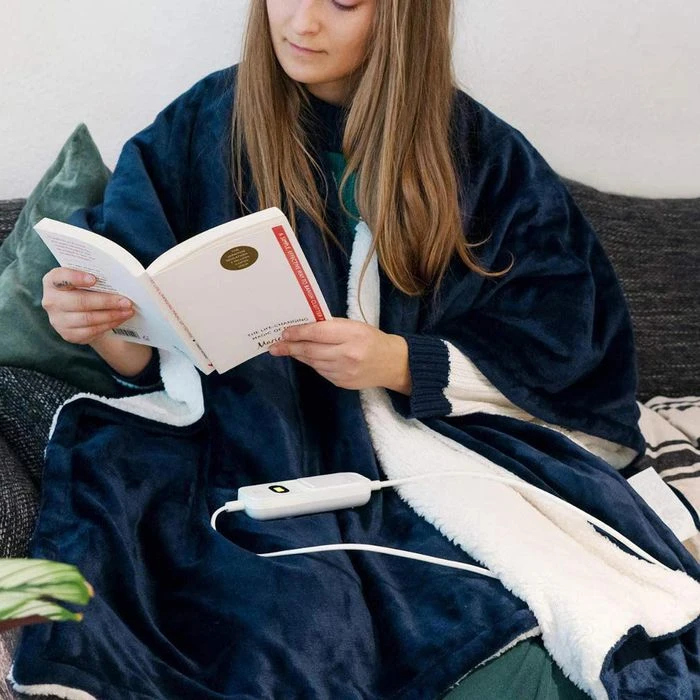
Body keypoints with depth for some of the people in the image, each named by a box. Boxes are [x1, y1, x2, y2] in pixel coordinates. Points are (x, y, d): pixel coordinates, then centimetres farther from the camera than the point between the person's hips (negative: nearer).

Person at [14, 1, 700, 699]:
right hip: (268, 452, 1)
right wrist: (98, 323, -19)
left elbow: (549, 351, 0)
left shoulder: (484, 156, 3)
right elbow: (153, 356, 4)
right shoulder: (203, 130, 4)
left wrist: (400, 362, -17)